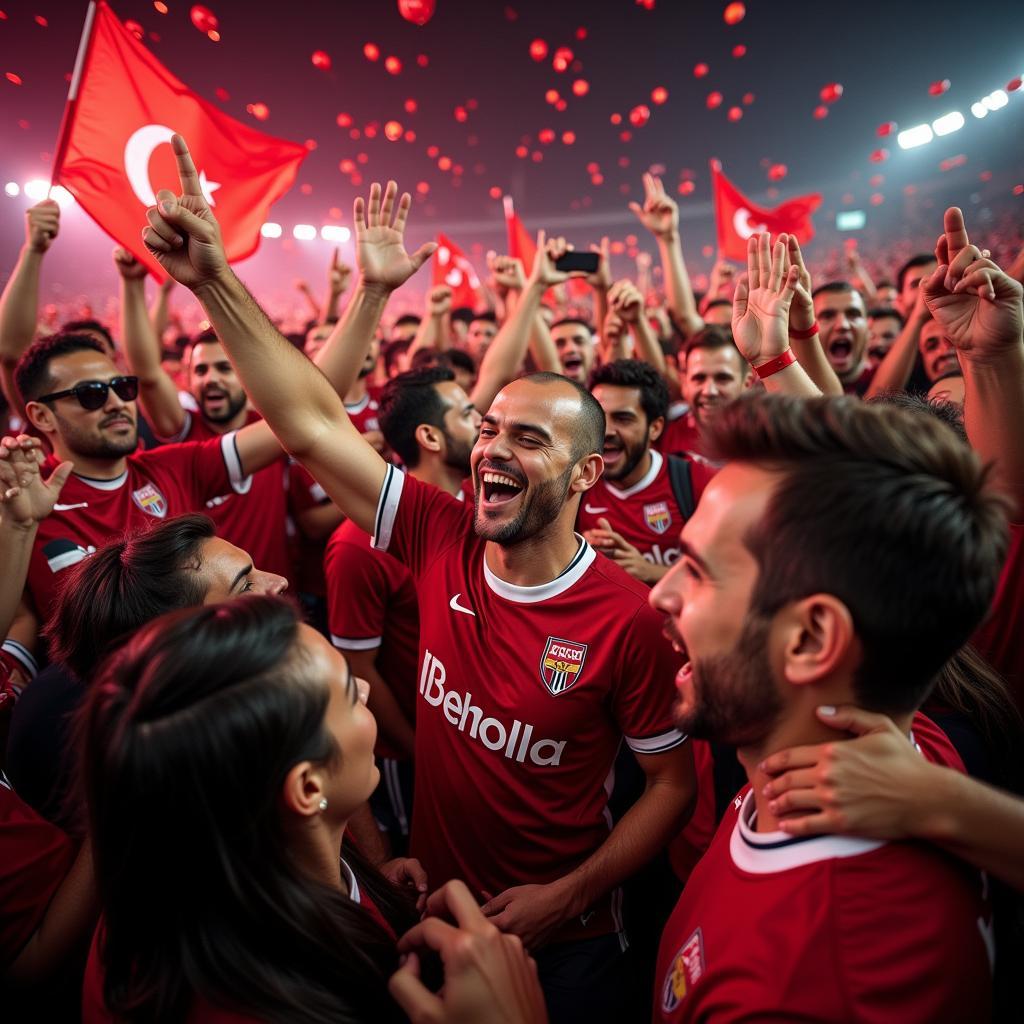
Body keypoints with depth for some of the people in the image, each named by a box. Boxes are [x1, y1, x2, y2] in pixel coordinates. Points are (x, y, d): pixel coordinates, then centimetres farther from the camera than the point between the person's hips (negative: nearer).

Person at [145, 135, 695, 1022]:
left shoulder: (625, 616, -22)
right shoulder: (442, 542, -14)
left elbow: (675, 782, -12)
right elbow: (312, 425, -17)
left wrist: (565, 899, -16)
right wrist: (215, 281, -22)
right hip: (434, 908, 4)